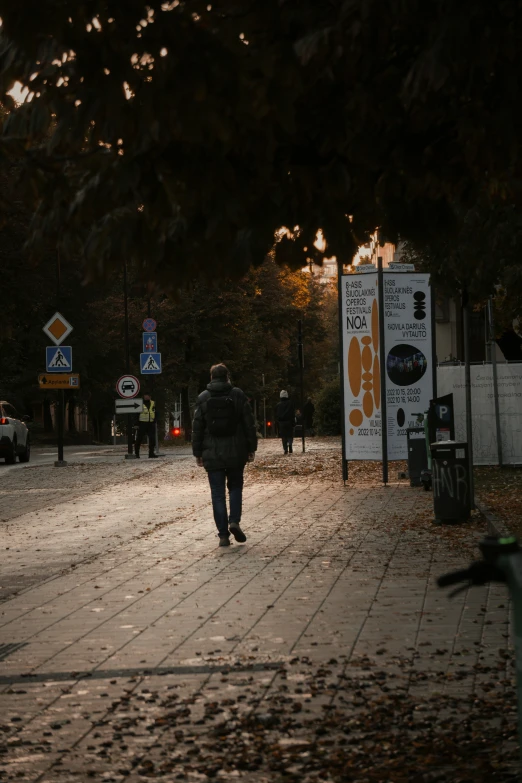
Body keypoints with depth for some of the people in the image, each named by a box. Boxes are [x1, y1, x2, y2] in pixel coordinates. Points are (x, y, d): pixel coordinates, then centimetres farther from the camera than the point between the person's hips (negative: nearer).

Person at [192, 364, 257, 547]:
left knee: (218, 493, 3)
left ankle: (223, 534, 0)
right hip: (236, 453, 0)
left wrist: (198, 453, 7)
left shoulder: (203, 398, 0)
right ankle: (234, 521, -4)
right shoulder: (238, 395, -1)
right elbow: (249, 424, -1)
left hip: (213, 454, 0)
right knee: (235, 487, 17)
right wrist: (251, 448, 6)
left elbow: (197, 428, 1)